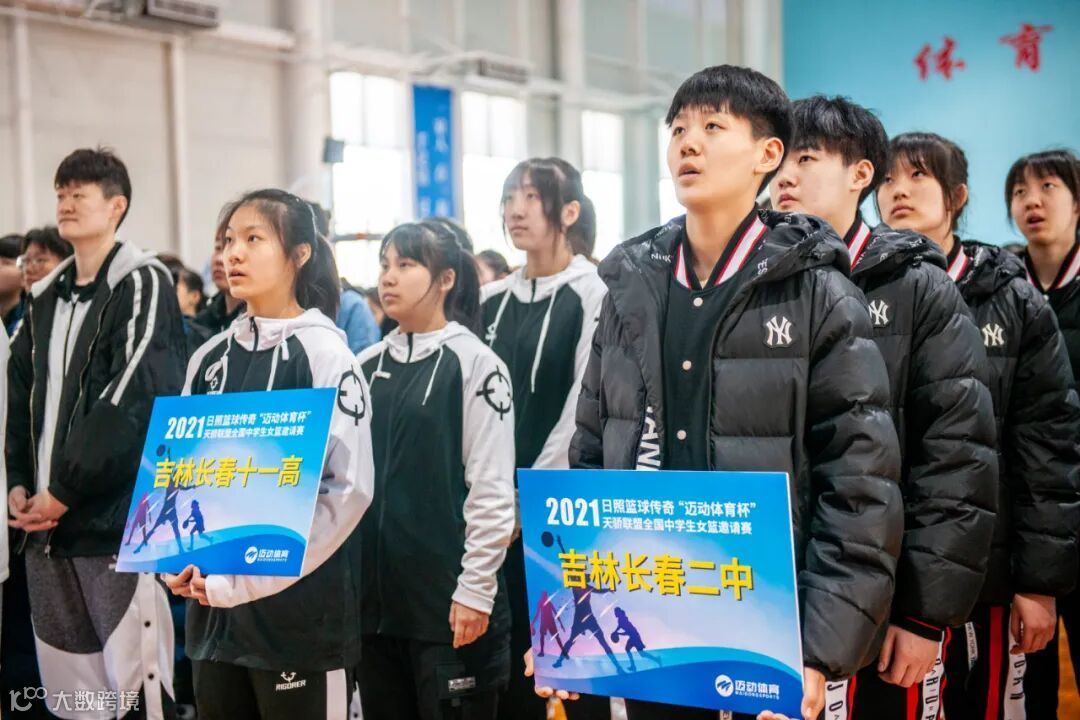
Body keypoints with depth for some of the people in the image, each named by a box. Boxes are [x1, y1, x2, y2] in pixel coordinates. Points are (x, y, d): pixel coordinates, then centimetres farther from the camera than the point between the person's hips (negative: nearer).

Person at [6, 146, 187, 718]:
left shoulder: (142, 284, -5)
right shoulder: (46, 297, 17)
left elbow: (131, 401, -15)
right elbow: (21, 396, 19)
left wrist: (66, 489, -14)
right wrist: (18, 481, 5)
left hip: (116, 516, -7)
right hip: (47, 520, 7)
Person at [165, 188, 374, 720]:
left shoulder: (323, 352, -9)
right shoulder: (210, 357, 9)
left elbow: (349, 487, -16)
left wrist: (245, 580, -17)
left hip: (298, 611, -6)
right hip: (211, 610, 6)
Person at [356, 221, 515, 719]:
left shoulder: (474, 363, -6)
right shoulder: (367, 365, 10)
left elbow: (492, 488, -11)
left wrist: (476, 589, -14)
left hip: (446, 595, -5)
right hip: (375, 594, 6)